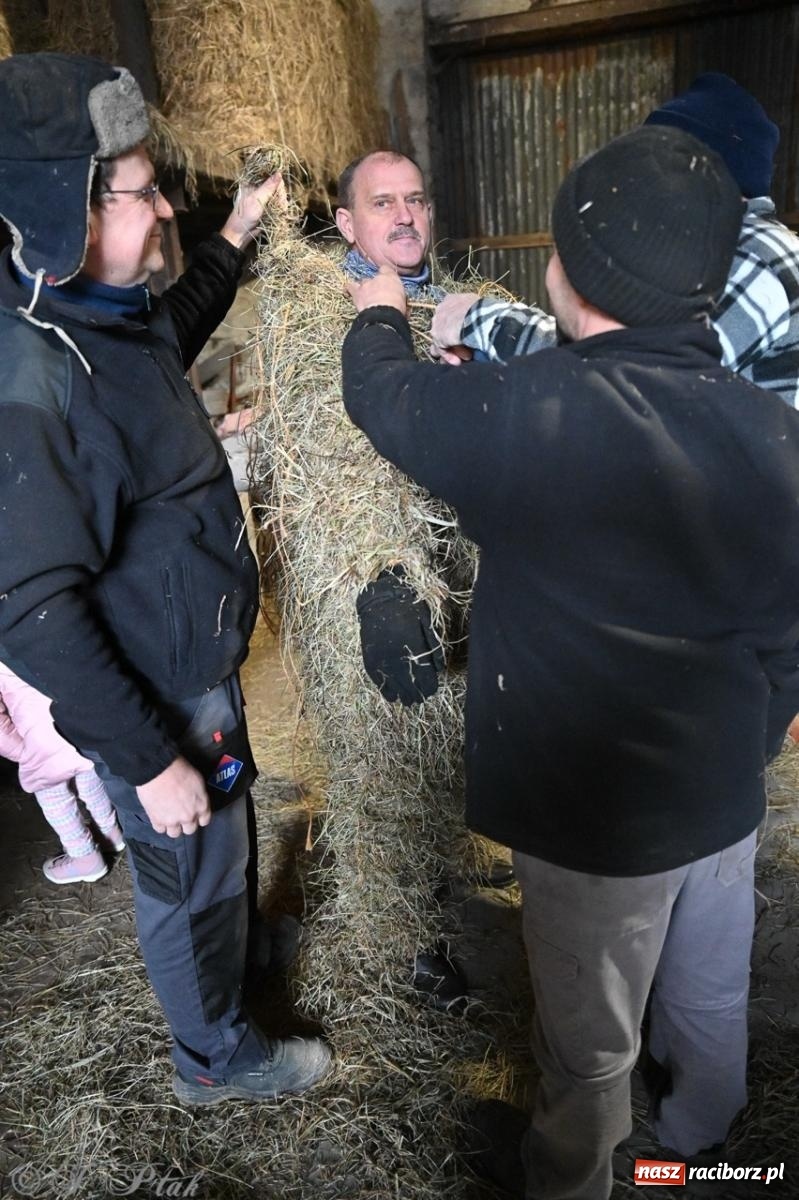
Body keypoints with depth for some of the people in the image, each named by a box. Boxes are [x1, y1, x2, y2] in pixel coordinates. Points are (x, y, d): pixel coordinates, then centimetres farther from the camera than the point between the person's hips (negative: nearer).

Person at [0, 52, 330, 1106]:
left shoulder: (109, 312, 1)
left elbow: (173, 334, 27)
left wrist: (234, 239, 23)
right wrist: (151, 757, -23)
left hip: (198, 657, 9)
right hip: (150, 697, -8)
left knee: (224, 833, 30)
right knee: (192, 872, 15)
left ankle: (240, 940, 60)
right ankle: (217, 1059, 44)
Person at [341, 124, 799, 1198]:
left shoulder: (527, 415, -26)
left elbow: (381, 391, -7)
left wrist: (379, 313, 14)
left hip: (593, 810, -5)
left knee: (591, 1038, 21)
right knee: (712, 991, 30)